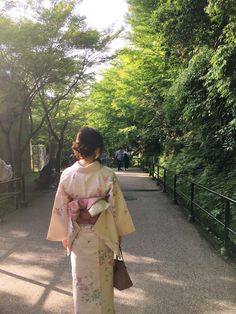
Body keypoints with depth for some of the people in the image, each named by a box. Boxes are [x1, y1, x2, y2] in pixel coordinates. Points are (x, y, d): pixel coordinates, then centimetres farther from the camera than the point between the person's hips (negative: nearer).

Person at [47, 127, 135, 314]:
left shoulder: (67, 175, -12)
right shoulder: (107, 175, -18)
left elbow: (61, 208, -5)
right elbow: (117, 207, -11)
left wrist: (64, 234, 9)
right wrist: (118, 233, 4)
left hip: (78, 237, 2)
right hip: (101, 236, -1)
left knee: (81, 281, 20)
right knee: (102, 280, 19)